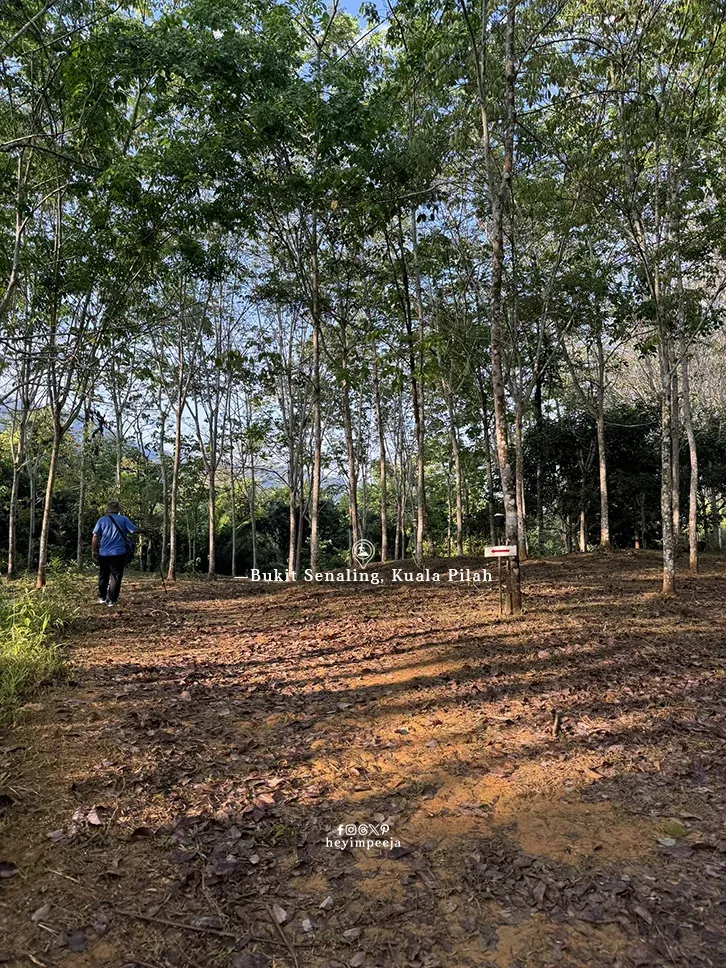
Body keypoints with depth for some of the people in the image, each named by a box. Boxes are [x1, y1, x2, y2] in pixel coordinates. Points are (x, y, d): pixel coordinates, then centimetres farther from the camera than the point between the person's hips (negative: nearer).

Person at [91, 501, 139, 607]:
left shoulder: (101, 520, 4)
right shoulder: (123, 519, -1)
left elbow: (95, 537, 1)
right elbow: (135, 531, -6)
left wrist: (93, 551, 7)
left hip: (104, 553, 3)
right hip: (118, 553, -3)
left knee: (103, 576, 18)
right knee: (116, 577, 2)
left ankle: (102, 598, 24)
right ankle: (112, 600, -1)